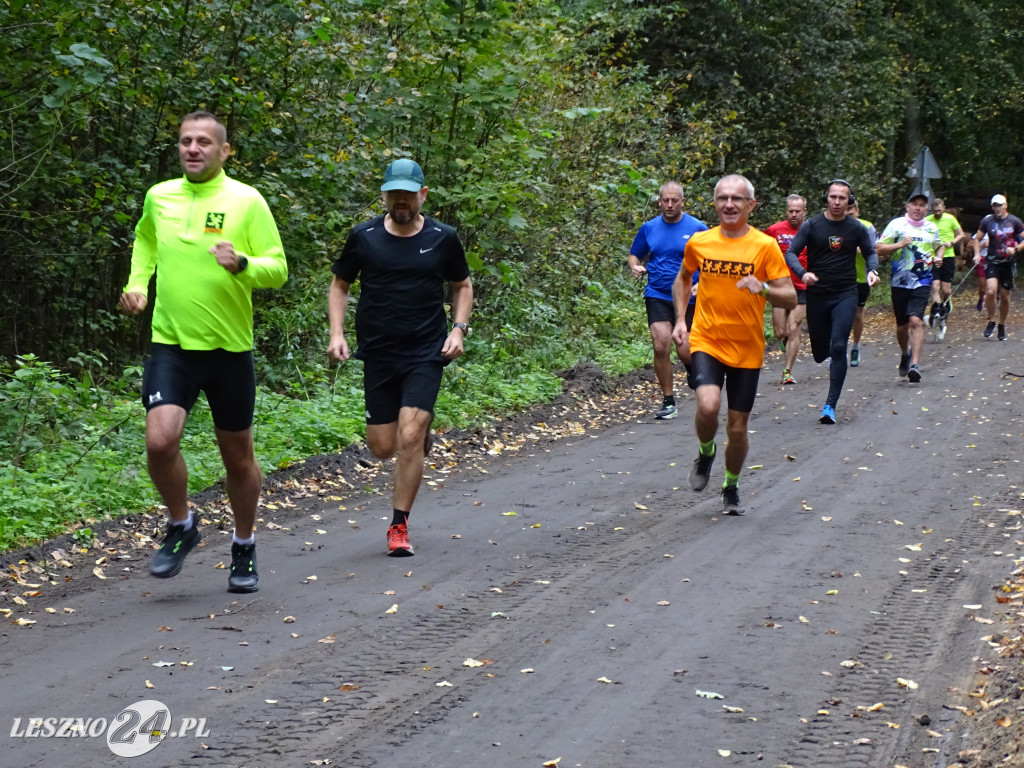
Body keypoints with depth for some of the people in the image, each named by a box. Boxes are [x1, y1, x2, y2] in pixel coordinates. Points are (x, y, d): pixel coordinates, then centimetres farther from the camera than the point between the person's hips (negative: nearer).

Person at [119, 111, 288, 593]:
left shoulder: (247, 201, -6)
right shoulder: (158, 197, 5)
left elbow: (278, 269, -7)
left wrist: (242, 264, -26)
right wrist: (137, 283, 11)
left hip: (229, 348, -1)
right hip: (170, 343, 1)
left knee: (237, 455, 10)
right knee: (160, 440, -18)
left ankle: (244, 549, 32)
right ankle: (180, 527, 8)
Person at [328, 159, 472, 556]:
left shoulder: (443, 238, 0)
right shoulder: (364, 237, 0)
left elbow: (462, 286, 14)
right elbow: (339, 285, 11)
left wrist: (458, 329, -1)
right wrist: (337, 333, -1)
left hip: (426, 354, -2)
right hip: (378, 354, 2)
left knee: (409, 439, -14)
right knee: (383, 447, 4)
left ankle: (399, 527, -1)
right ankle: (422, 430, 41)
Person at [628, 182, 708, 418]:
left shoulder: (697, 228, -2)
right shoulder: (649, 228, 6)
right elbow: (634, 255, 17)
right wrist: (635, 267, -6)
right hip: (657, 296, 1)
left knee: (685, 352, -1)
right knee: (661, 346, -14)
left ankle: (693, 367, 38)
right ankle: (668, 401, -1)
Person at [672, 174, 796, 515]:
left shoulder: (765, 246, -7)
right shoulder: (698, 242, 1)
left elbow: (790, 298, -8)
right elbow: (683, 278, 21)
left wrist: (763, 288, -28)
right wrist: (680, 319, 9)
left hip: (747, 350, 0)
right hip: (706, 342, 0)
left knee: (738, 427, 6)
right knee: (708, 405, -24)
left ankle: (731, 487, 31)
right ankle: (706, 452, 8)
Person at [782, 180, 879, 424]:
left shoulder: (857, 228, 1)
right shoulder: (811, 226, -2)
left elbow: (870, 252, 15)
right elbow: (791, 252, -3)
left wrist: (872, 270, -6)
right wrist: (803, 273, -22)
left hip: (845, 295, -1)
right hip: (816, 295, 1)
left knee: (838, 347, -14)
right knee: (820, 353, 9)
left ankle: (830, 405, -10)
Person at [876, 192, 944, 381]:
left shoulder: (932, 228, 11)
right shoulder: (896, 224, 2)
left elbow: (940, 246, 31)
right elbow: (880, 249, -2)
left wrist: (938, 257, 9)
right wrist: (899, 245, -17)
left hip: (922, 283, 0)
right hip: (900, 282, 0)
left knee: (916, 321, -18)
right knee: (902, 325, 9)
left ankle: (915, 364, -22)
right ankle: (905, 354, 39)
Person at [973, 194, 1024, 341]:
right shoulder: (987, 221, 1)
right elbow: (977, 239, 11)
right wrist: (977, 254, -4)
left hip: (1007, 262, 0)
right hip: (992, 261, 0)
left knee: (1005, 296, 6)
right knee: (990, 292, -20)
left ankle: (1002, 326, 24)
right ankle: (991, 322, 0)